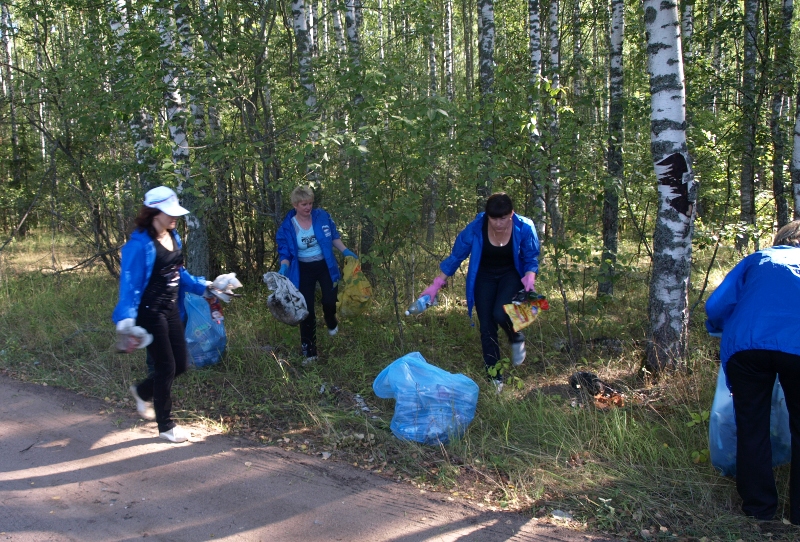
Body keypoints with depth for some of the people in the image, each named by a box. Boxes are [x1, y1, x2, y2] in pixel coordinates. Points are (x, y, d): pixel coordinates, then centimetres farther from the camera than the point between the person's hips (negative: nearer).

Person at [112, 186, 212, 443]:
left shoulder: (173, 237, 3)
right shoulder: (140, 245, -21)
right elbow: (130, 285, -22)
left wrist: (203, 286, 16)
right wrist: (127, 323, -30)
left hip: (171, 309, 8)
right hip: (150, 313, -8)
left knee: (180, 364, 13)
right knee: (166, 367, 1)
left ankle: (143, 391, 43)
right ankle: (166, 426, 19)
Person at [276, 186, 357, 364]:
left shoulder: (322, 216, -10)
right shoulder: (287, 226, -13)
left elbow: (333, 236, 6)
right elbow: (285, 252, -6)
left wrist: (345, 251, -3)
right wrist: (284, 267, -24)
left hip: (325, 266, 1)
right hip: (303, 270, -1)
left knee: (330, 302, -8)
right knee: (307, 310, 0)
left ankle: (331, 322, 33)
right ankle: (309, 352, 12)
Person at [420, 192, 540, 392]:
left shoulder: (525, 228, -24)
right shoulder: (475, 229, -24)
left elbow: (532, 259, -8)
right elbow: (455, 257, -11)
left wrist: (529, 278, -29)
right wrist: (436, 286, -11)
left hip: (512, 275, -1)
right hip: (484, 277, 1)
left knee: (500, 313, -27)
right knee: (486, 327, 0)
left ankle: (516, 338, 9)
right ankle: (495, 378, 14)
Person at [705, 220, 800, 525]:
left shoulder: (758, 259, 24)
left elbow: (715, 306, 15)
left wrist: (722, 332, 35)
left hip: (745, 346, 0)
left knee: (752, 428, 13)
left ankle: (759, 506, 20)